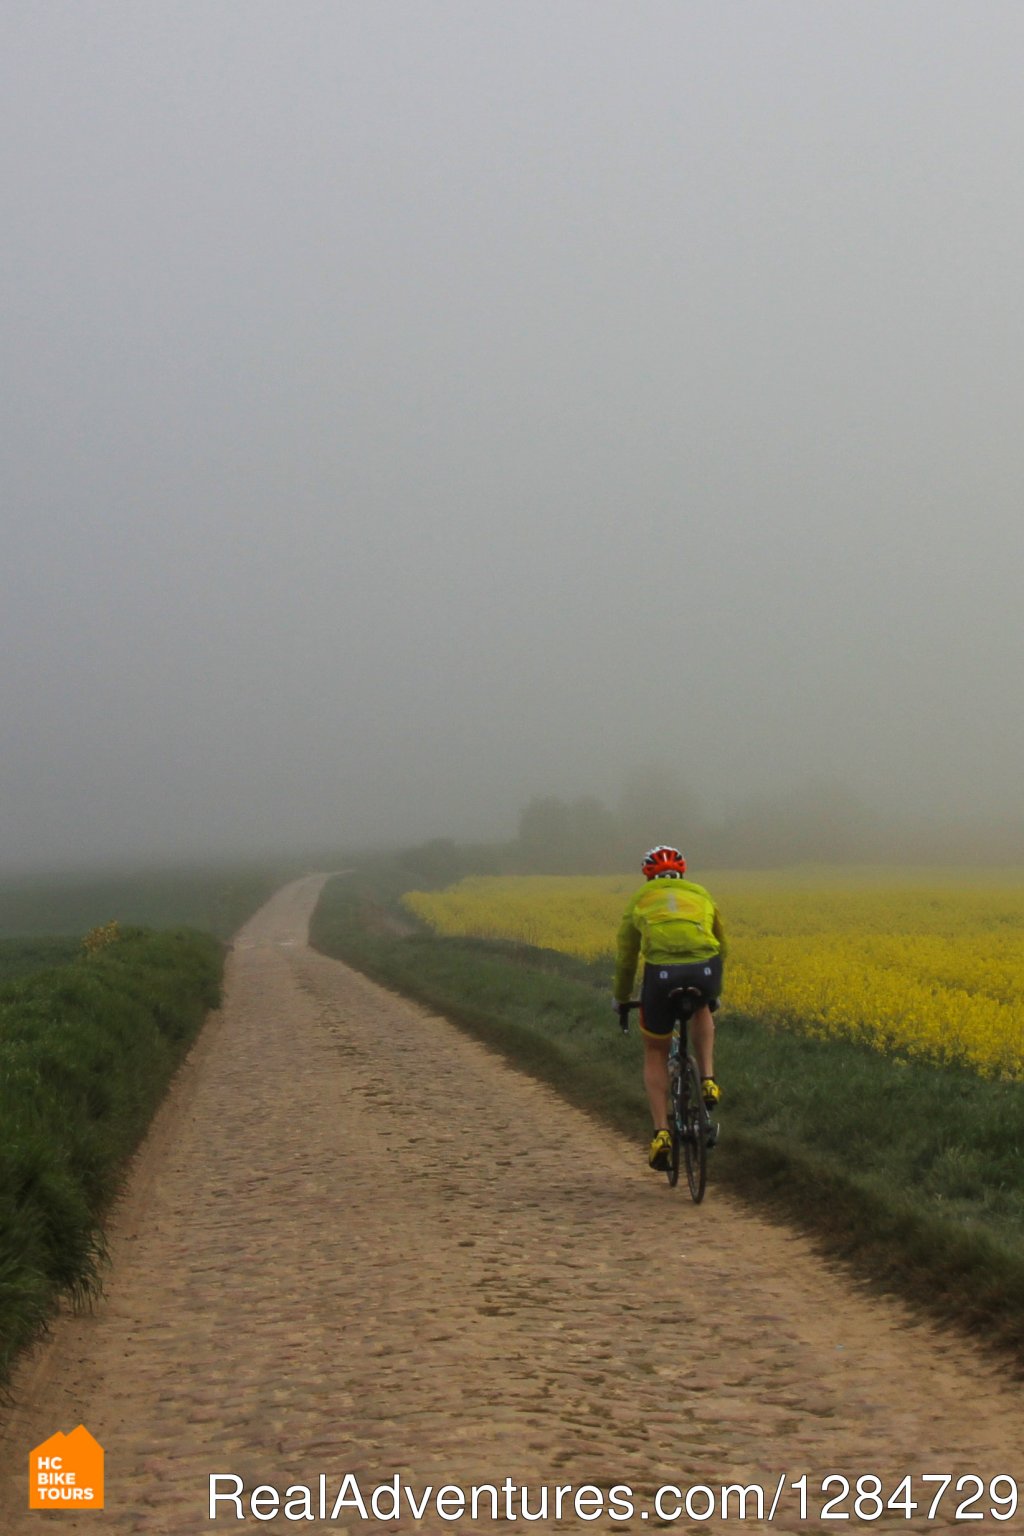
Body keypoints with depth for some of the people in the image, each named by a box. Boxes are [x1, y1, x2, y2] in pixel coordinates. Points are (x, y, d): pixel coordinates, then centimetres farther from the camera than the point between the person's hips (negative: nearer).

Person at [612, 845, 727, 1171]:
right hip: (705, 969, 1)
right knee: (701, 1010, 38)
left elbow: (626, 958, 33)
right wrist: (715, 993, 57)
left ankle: (661, 1133, 8)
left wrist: (620, 999, 49)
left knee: (655, 1053, 20)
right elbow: (721, 946, 41)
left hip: (661, 972, -1)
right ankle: (707, 1080, 19)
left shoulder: (640, 900, 27)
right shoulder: (701, 895, 30)